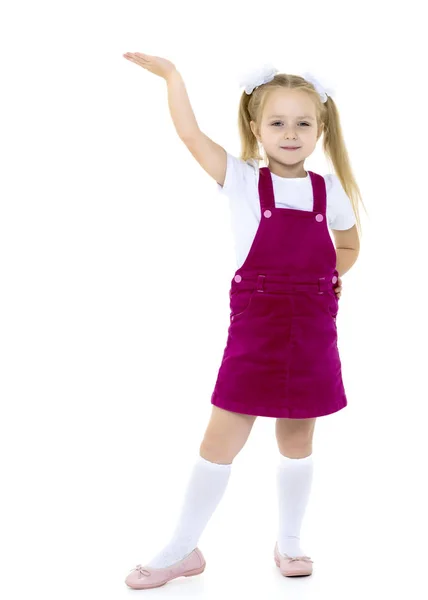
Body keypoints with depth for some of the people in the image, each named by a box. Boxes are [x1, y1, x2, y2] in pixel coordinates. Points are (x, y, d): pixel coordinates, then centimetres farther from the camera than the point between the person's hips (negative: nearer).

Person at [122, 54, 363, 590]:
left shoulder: (329, 190, 4)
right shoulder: (243, 181, -2)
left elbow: (349, 245, 20)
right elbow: (190, 134, -11)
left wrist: (327, 276, 6)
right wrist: (171, 74, -7)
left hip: (312, 328, 2)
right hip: (255, 324, -2)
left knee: (297, 440, 13)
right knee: (221, 439, 2)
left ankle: (289, 542, 32)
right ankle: (183, 550, 17)